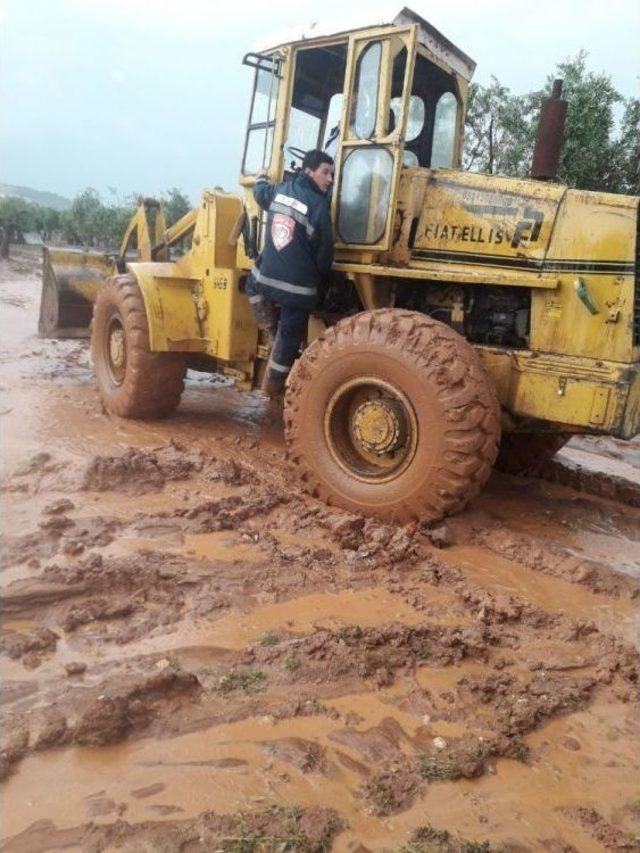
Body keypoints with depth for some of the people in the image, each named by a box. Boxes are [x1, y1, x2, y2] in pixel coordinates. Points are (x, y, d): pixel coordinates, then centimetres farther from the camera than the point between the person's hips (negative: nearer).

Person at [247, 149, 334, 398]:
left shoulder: (280, 190, 5)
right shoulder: (318, 205, -13)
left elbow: (261, 193, 31)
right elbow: (324, 252, -7)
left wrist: (261, 177, 54)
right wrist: (318, 277, 13)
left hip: (266, 276, 5)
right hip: (297, 286, -5)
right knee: (289, 337, 11)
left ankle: (270, 328, 33)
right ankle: (273, 385, 22)